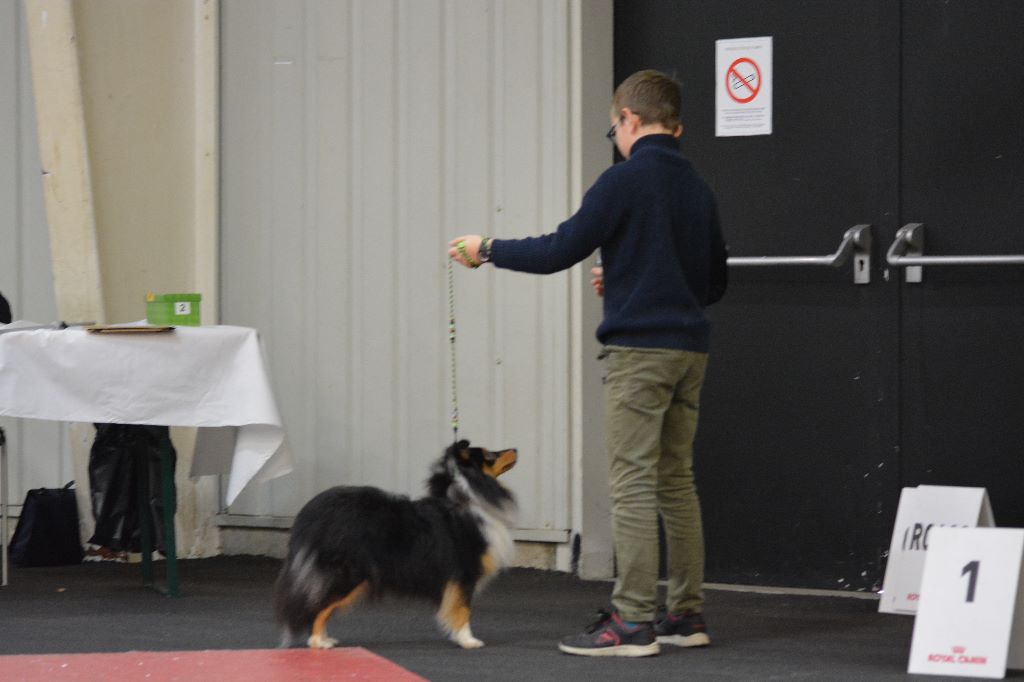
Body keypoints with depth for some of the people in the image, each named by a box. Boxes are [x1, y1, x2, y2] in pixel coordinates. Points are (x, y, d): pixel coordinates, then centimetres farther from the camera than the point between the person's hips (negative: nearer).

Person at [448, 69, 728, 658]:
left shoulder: (627, 179, -10)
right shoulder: (698, 188, 14)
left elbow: (561, 250, -11)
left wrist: (487, 250, 2)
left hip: (640, 349, -7)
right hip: (689, 349, 7)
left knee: (633, 486, -6)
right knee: (677, 482, 12)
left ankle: (633, 623, -8)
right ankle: (687, 615, 14)